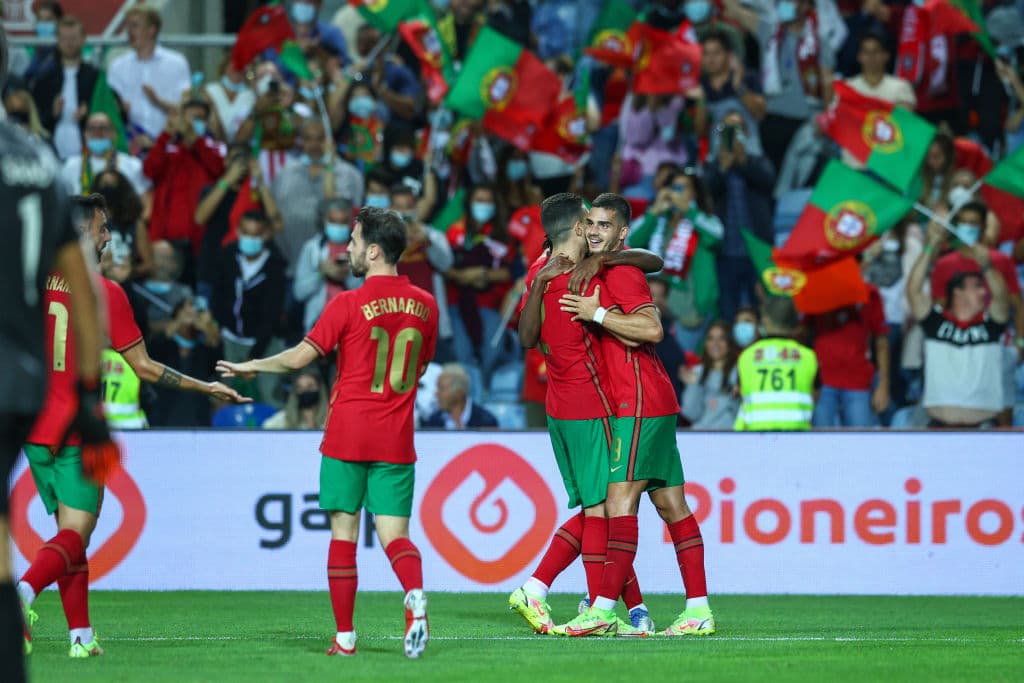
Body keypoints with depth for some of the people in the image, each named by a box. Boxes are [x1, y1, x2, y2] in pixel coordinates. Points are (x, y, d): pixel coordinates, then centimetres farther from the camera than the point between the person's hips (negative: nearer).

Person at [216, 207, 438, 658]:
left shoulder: (348, 305, -9)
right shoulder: (424, 305, 6)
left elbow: (301, 357, -6)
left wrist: (253, 367, 9)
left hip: (347, 436, -3)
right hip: (396, 442, 3)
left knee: (344, 533, 5)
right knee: (393, 533, 2)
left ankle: (345, 637, 6)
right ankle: (415, 597, -29)